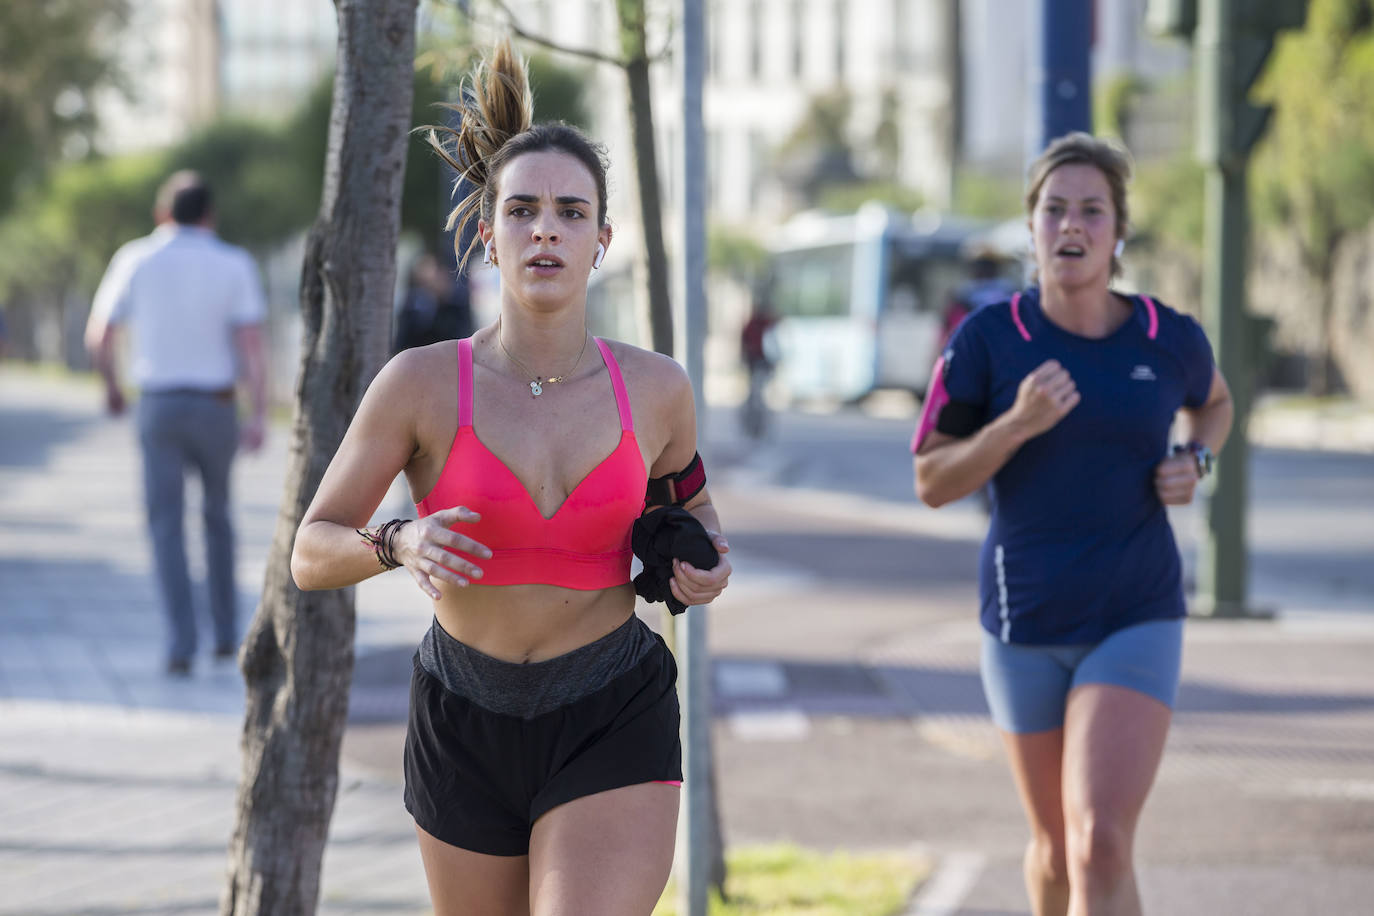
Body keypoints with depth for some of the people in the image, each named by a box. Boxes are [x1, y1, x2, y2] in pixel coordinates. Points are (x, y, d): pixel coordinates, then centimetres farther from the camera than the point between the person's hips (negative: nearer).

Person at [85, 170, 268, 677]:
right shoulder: (234, 265, -2)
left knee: (166, 525, 1)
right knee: (217, 515, 20)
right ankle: (225, 632, 24)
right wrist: (258, 417, -12)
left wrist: (111, 386, 19)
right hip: (215, 407, 1)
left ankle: (181, 643, -11)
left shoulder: (135, 260, -1)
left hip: (157, 406, -1)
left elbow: (98, 337, 0)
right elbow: (252, 344, -11)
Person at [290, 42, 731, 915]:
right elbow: (312, 554, -5)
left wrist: (707, 562, -3)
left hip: (613, 729, -1)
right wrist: (400, 543, -25)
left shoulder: (655, 388, -4)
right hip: (465, 732, 1)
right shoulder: (423, 383, -9)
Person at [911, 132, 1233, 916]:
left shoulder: (1171, 339, -4)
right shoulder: (988, 338, -8)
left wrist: (1195, 462, -1)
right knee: (1057, 850, 15)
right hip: (1026, 623, 1)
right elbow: (932, 483, -5)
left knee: (1102, 845, -19)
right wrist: (1018, 423, -21)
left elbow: (1215, 401, 21)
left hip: (1136, 622, -1)